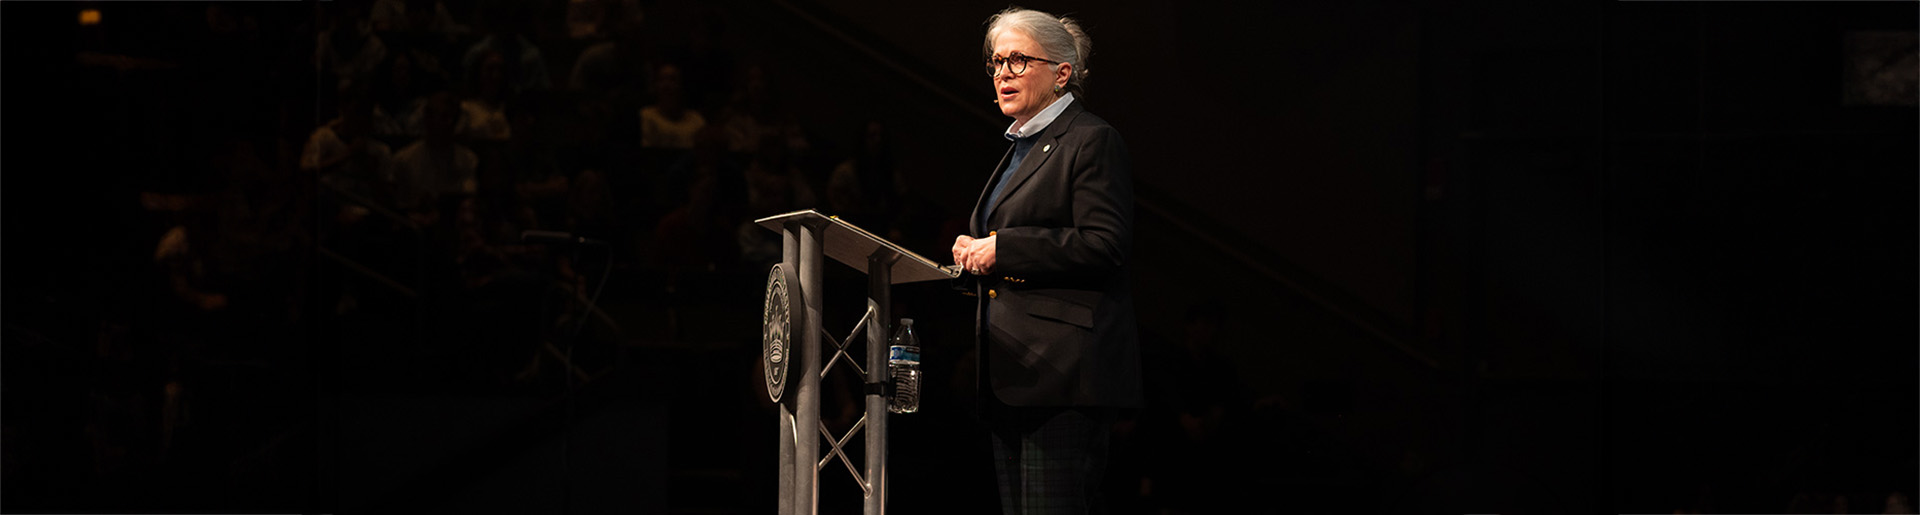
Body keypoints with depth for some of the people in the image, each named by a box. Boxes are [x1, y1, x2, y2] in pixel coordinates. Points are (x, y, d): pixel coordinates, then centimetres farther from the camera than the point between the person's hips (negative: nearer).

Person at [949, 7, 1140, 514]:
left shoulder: (1092, 140, -4)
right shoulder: (1018, 149, 24)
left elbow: (1105, 244, -16)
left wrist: (1002, 248, -14)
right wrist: (975, 256, 9)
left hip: (1065, 374, -10)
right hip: (1012, 377, 10)